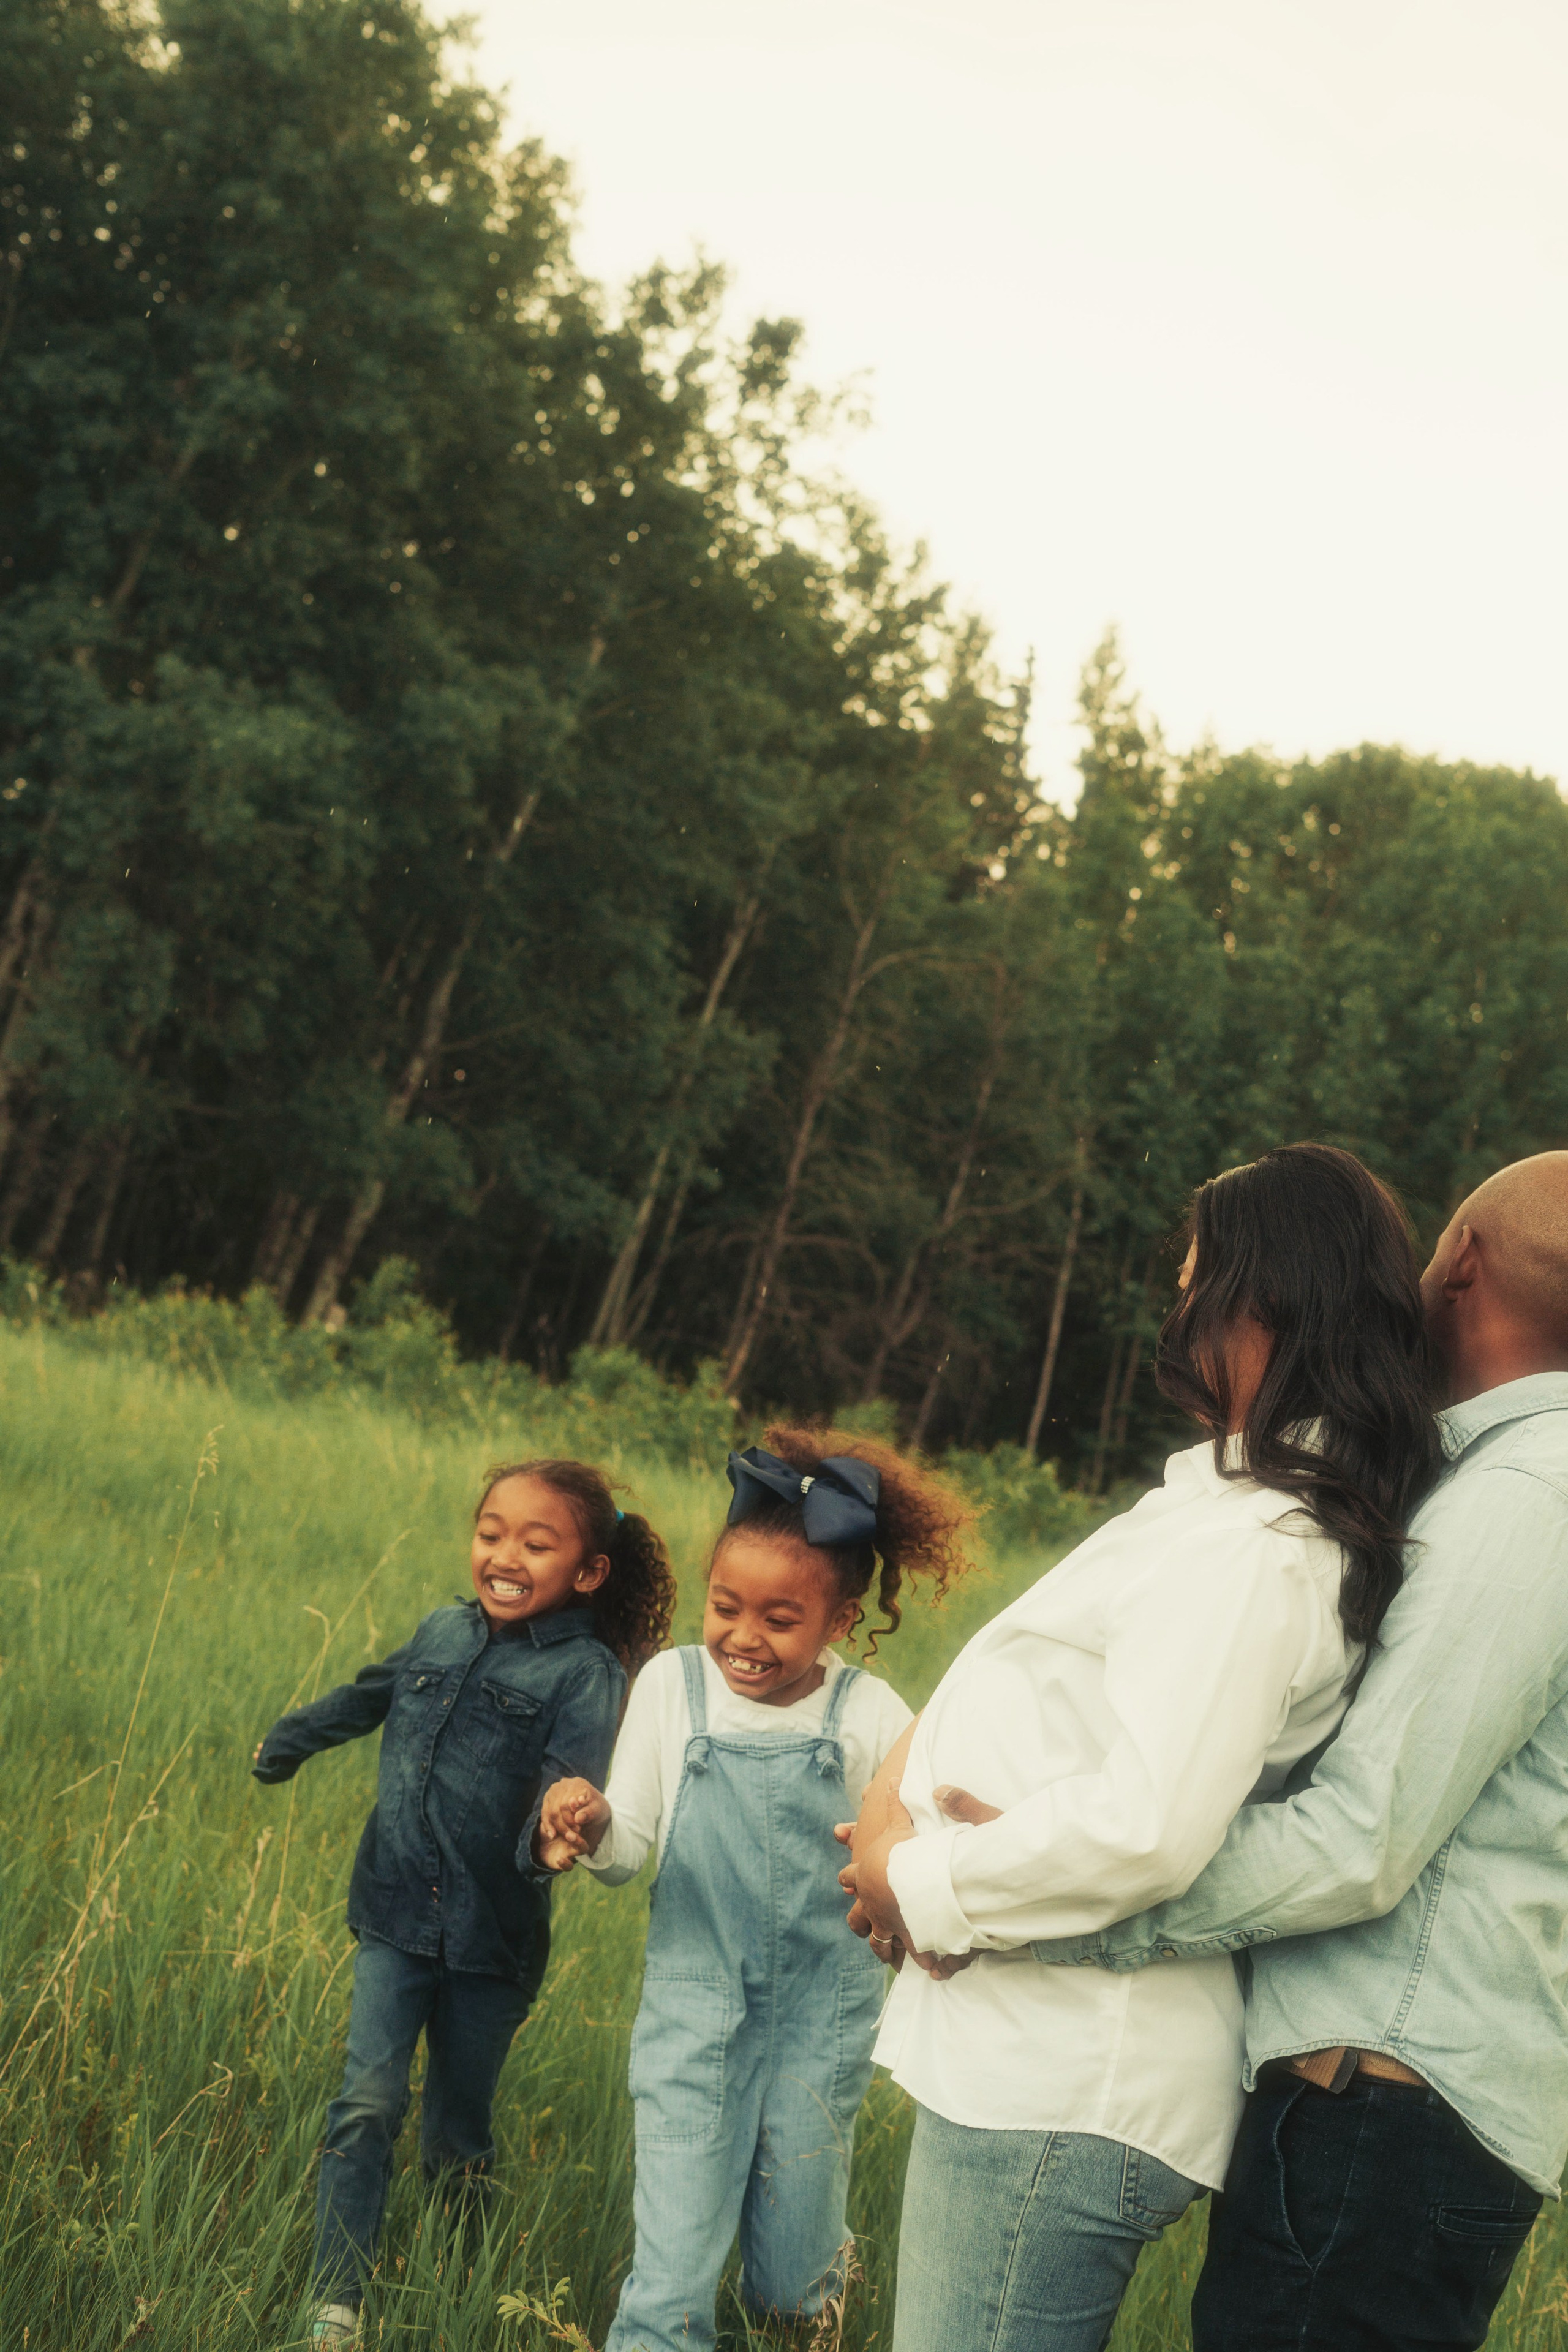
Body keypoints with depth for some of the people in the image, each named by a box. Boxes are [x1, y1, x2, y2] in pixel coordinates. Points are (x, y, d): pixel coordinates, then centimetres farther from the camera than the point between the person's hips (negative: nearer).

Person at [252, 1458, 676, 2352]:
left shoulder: (585, 1674, -13)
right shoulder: (444, 1633, 4)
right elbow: (373, 1694, 25)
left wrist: (552, 1836, -52)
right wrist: (292, 1739, 41)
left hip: (491, 1942, -3)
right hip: (397, 1917, 3)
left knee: (459, 2133, 10)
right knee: (369, 2104, -5)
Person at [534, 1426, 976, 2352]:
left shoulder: (872, 1717, -9)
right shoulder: (673, 1685, -6)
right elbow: (630, 1849, -1)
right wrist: (594, 1830, -24)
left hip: (822, 2021, 0)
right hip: (695, 2010, 0)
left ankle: (812, 2256, 47)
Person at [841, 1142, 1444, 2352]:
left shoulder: (1252, 1552, -19)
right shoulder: (1235, 1501, 13)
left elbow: (1147, 1828, -27)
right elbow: (1065, 1717, 19)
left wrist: (921, 1888, -14)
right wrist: (898, 1792, 4)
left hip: (1060, 2093, -10)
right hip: (1037, 2057, 10)